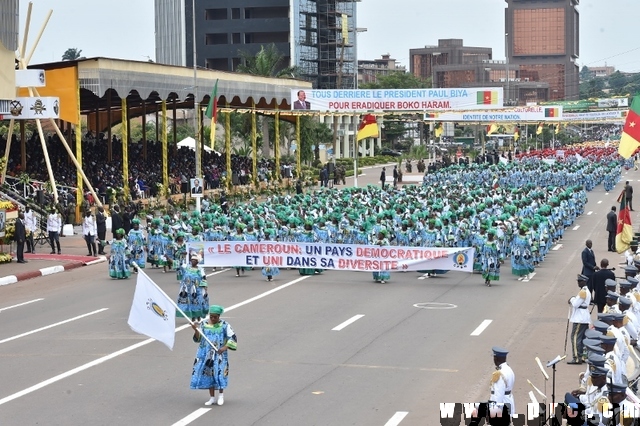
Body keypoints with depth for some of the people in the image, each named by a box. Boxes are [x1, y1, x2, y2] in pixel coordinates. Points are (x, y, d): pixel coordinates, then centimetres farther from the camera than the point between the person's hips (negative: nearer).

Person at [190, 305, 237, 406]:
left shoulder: (224, 325, -4)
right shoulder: (203, 324, 1)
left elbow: (233, 338, -7)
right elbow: (198, 339, -2)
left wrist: (225, 347, -21)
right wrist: (196, 330, -21)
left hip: (219, 355, -2)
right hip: (206, 354, 2)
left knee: (219, 375, -1)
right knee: (208, 375, 4)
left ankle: (221, 395, 21)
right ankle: (212, 398, 16)